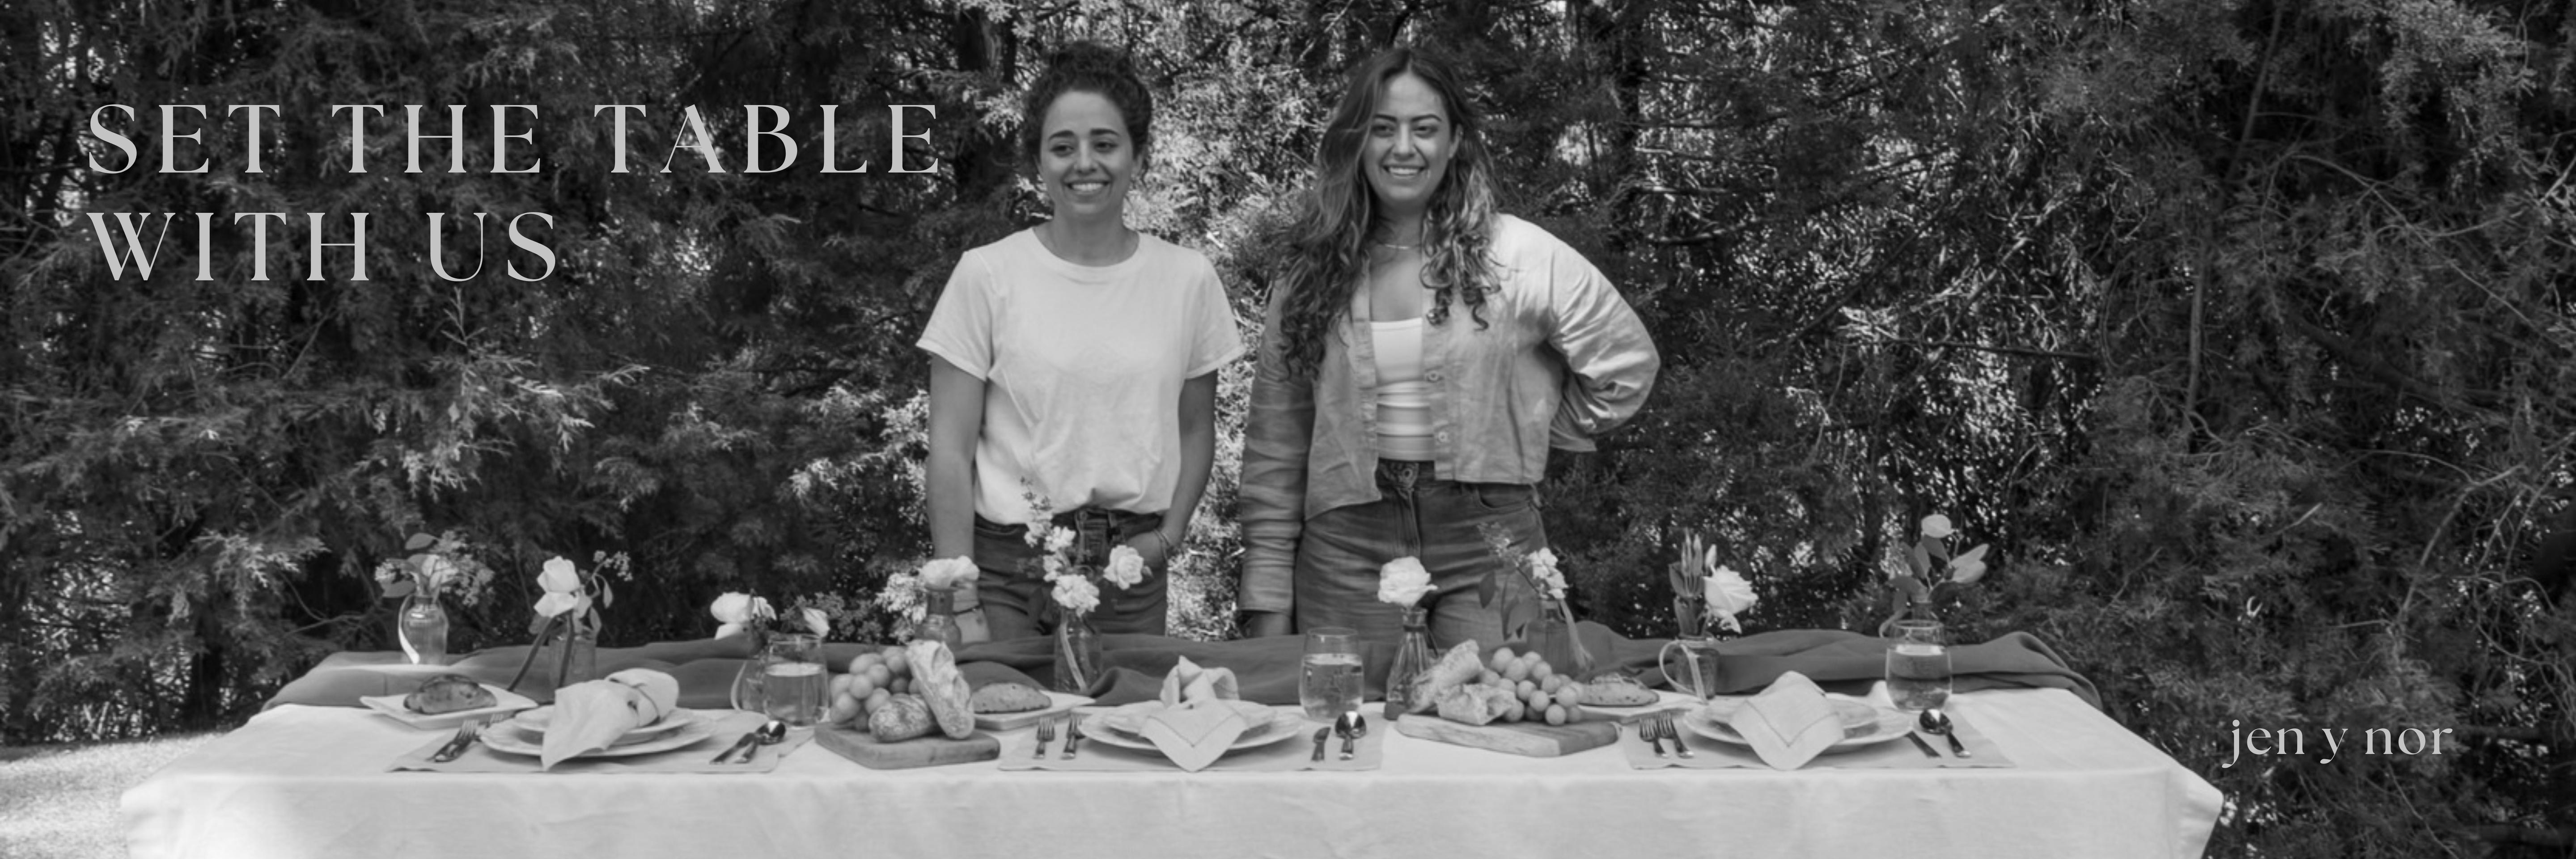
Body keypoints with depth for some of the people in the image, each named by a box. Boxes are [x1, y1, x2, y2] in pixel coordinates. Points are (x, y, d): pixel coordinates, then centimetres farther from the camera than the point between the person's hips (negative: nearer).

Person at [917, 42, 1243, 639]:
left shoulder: (1188, 279, 2)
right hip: (1006, 562, -2)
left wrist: (1168, 537, -2)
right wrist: (959, 605, -9)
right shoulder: (988, 275, -4)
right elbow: (951, 449, -4)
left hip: (1131, 566, 2)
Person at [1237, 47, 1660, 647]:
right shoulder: (1313, 272, 5)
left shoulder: (1518, 256, -2)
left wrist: (1528, 432, 7)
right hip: (1348, 547, 1)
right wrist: (1268, 601, 1)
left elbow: (1626, 363, 8)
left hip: (1487, 537, -1)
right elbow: (1275, 443, 5)